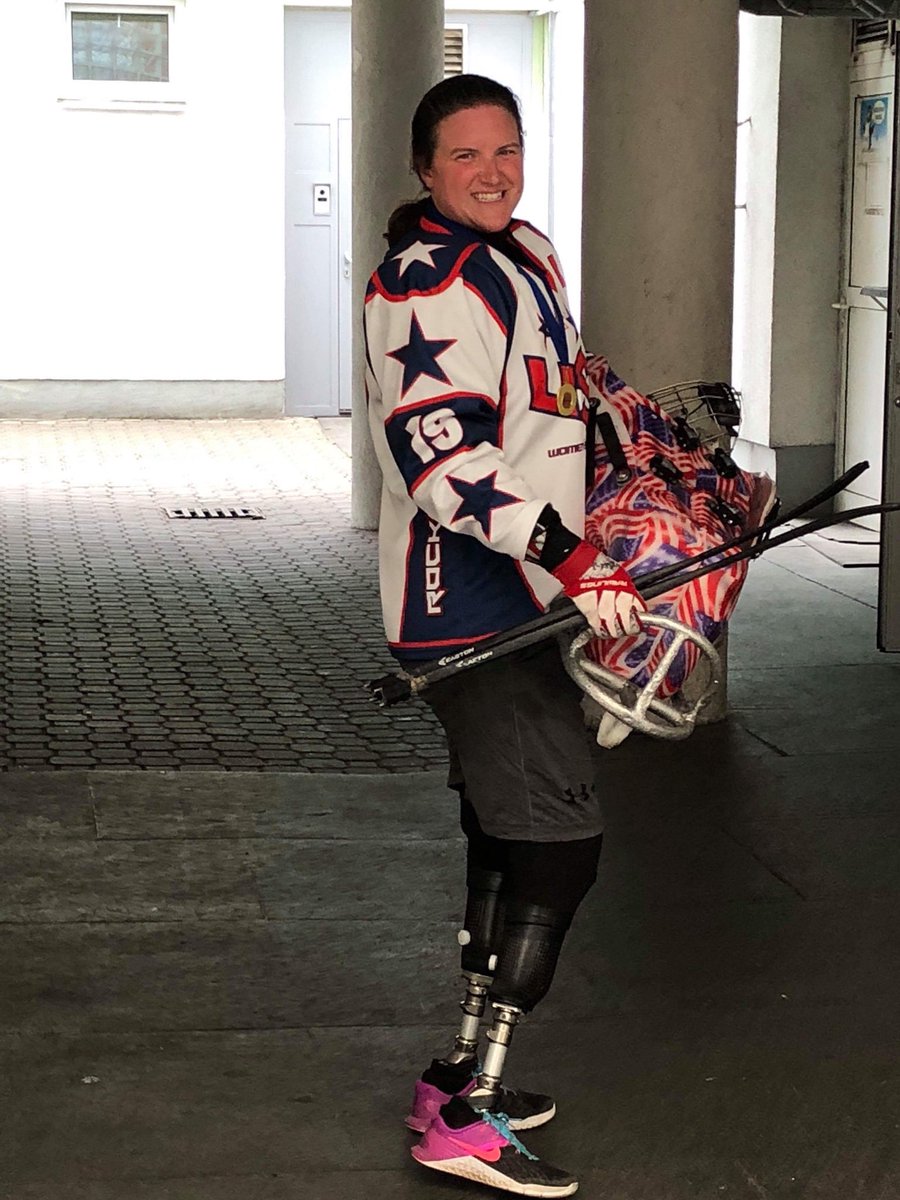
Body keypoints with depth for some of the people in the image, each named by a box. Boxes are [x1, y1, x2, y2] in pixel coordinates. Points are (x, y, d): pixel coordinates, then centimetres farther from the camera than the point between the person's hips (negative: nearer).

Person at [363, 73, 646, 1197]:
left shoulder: (528, 255, 15)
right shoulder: (430, 282, -17)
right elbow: (444, 454, -28)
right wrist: (570, 560, -33)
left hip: (514, 596, 10)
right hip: (470, 605, -10)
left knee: (503, 830, 16)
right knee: (557, 839, -14)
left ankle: (463, 1071, 28)